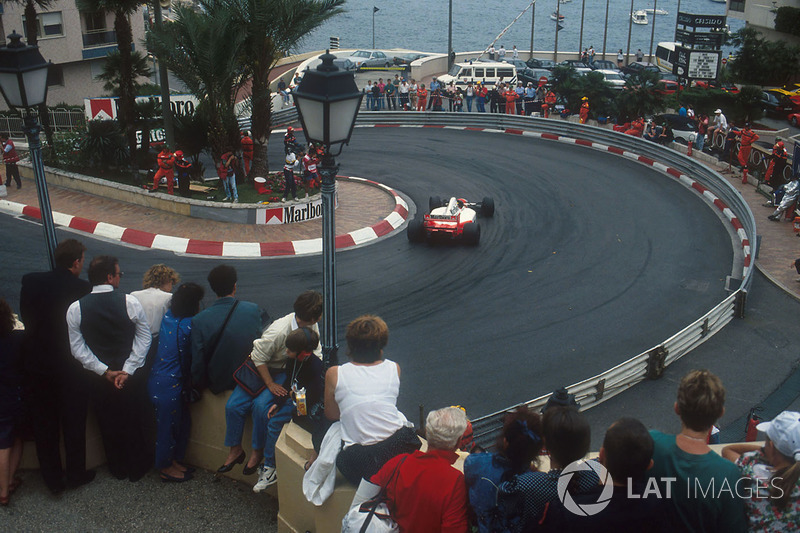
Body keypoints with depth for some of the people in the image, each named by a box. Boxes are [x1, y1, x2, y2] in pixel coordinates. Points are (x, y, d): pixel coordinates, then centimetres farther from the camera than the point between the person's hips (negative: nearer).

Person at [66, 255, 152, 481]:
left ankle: (118, 469, 33)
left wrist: (105, 371, -8)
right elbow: (144, 339, -13)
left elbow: (78, 349, -9)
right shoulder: (130, 302, -14)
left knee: (108, 423, 18)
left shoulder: (75, 309, -9)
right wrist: (128, 370, -11)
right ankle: (137, 468, 31)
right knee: (133, 422, 16)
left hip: (98, 378, 1)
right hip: (130, 377, -1)